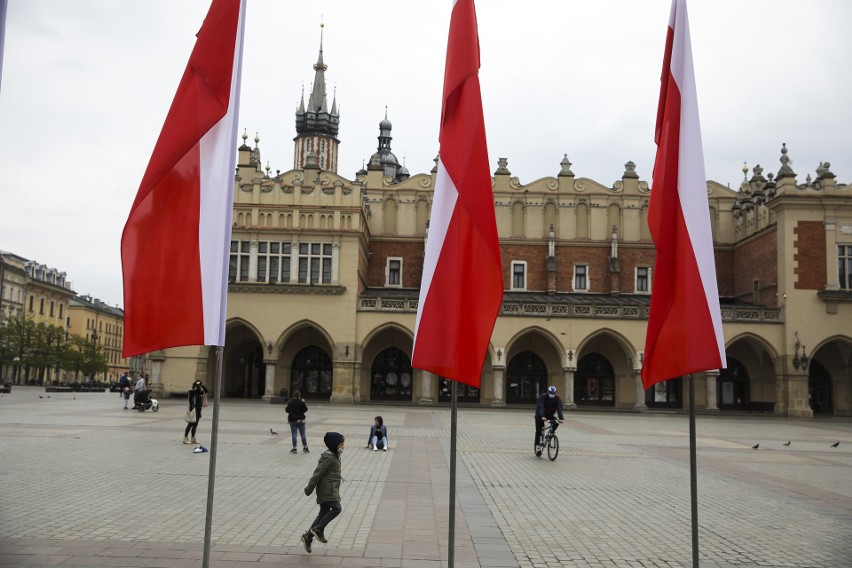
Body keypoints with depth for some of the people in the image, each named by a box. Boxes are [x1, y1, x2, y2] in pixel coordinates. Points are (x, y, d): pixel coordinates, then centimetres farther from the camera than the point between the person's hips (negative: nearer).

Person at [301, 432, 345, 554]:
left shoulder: (334, 457, 15)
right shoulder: (329, 458, -17)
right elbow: (318, 473, -17)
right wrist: (309, 489, -14)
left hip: (327, 490, 10)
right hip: (328, 490, -10)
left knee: (324, 513, 11)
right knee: (336, 508, -17)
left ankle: (308, 536, 14)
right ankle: (318, 529, -9)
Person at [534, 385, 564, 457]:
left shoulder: (557, 399, -16)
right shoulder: (542, 397, -25)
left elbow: (559, 409, -30)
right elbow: (540, 407, -39)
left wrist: (561, 418, -46)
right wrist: (542, 416, -56)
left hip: (550, 415, 3)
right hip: (540, 416, -3)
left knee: (556, 422, -25)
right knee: (538, 430, -13)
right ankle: (537, 445, -3)